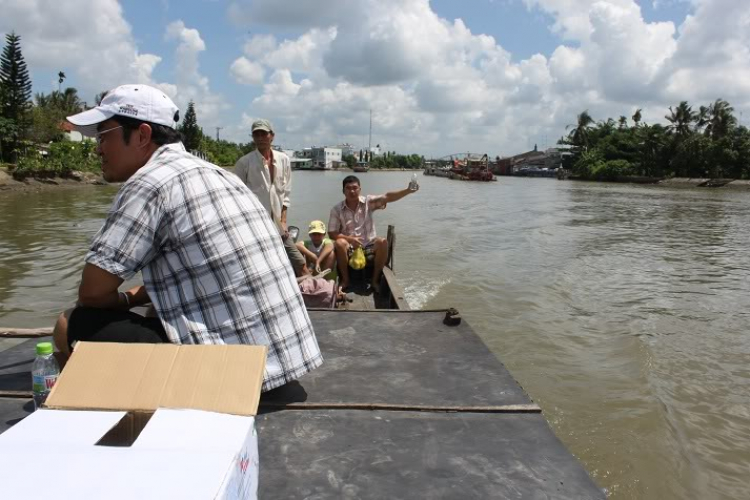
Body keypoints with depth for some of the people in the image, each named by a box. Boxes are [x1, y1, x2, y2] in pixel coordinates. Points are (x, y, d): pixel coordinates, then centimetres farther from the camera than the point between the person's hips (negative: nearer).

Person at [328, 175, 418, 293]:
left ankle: (375, 280, -12)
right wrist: (349, 239, -22)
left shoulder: (368, 202, -1)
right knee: (339, 243, -32)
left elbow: (387, 197, -15)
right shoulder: (337, 209, -3)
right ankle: (345, 280, -12)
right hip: (349, 248, -1)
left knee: (383, 242, -28)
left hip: (369, 246, 1)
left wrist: (408, 190, -30)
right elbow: (332, 233, -6)